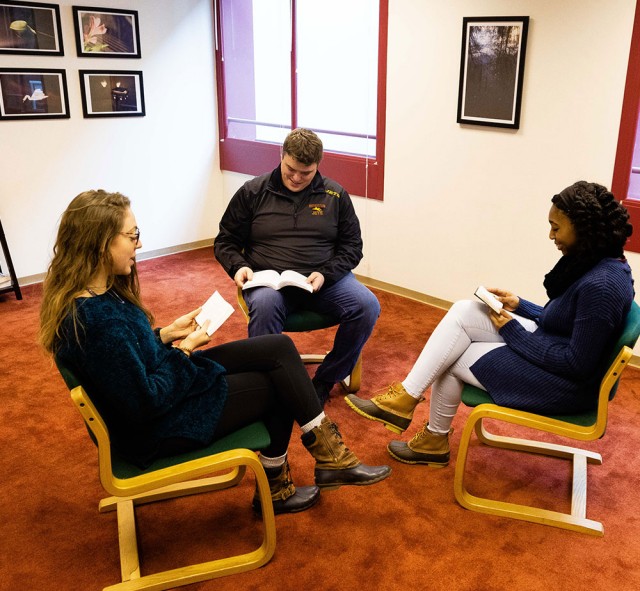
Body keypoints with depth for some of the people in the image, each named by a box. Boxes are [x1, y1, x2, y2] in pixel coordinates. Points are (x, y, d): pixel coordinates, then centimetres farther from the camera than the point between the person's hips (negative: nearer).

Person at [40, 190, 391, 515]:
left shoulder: (95, 293, -2)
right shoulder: (98, 321, -32)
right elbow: (146, 403, -26)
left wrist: (167, 335, 0)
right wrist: (184, 351, -15)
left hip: (157, 385, 9)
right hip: (155, 432, -9)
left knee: (279, 348, 1)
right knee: (278, 386, -1)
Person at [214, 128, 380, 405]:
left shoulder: (335, 195, 9)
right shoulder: (252, 192, 6)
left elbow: (352, 246, 11)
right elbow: (225, 241, 13)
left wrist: (326, 274, -8)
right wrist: (238, 266, -10)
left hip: (324, 280, 2)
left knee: (367, 306, -25)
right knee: (264, 305, -38)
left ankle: (324, 382, -8)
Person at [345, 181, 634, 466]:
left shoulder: (601, 285, -27)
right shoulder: (592, 262, 1)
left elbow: (578, 365, -25)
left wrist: (513, 331, -18)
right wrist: (520, 306, 2)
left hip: (566, 383, -9)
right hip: (548, 344, 9)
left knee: (452, 359, -4)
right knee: (463, 311, -5)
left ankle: (435, 440, 18)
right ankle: (407, 396, -1)